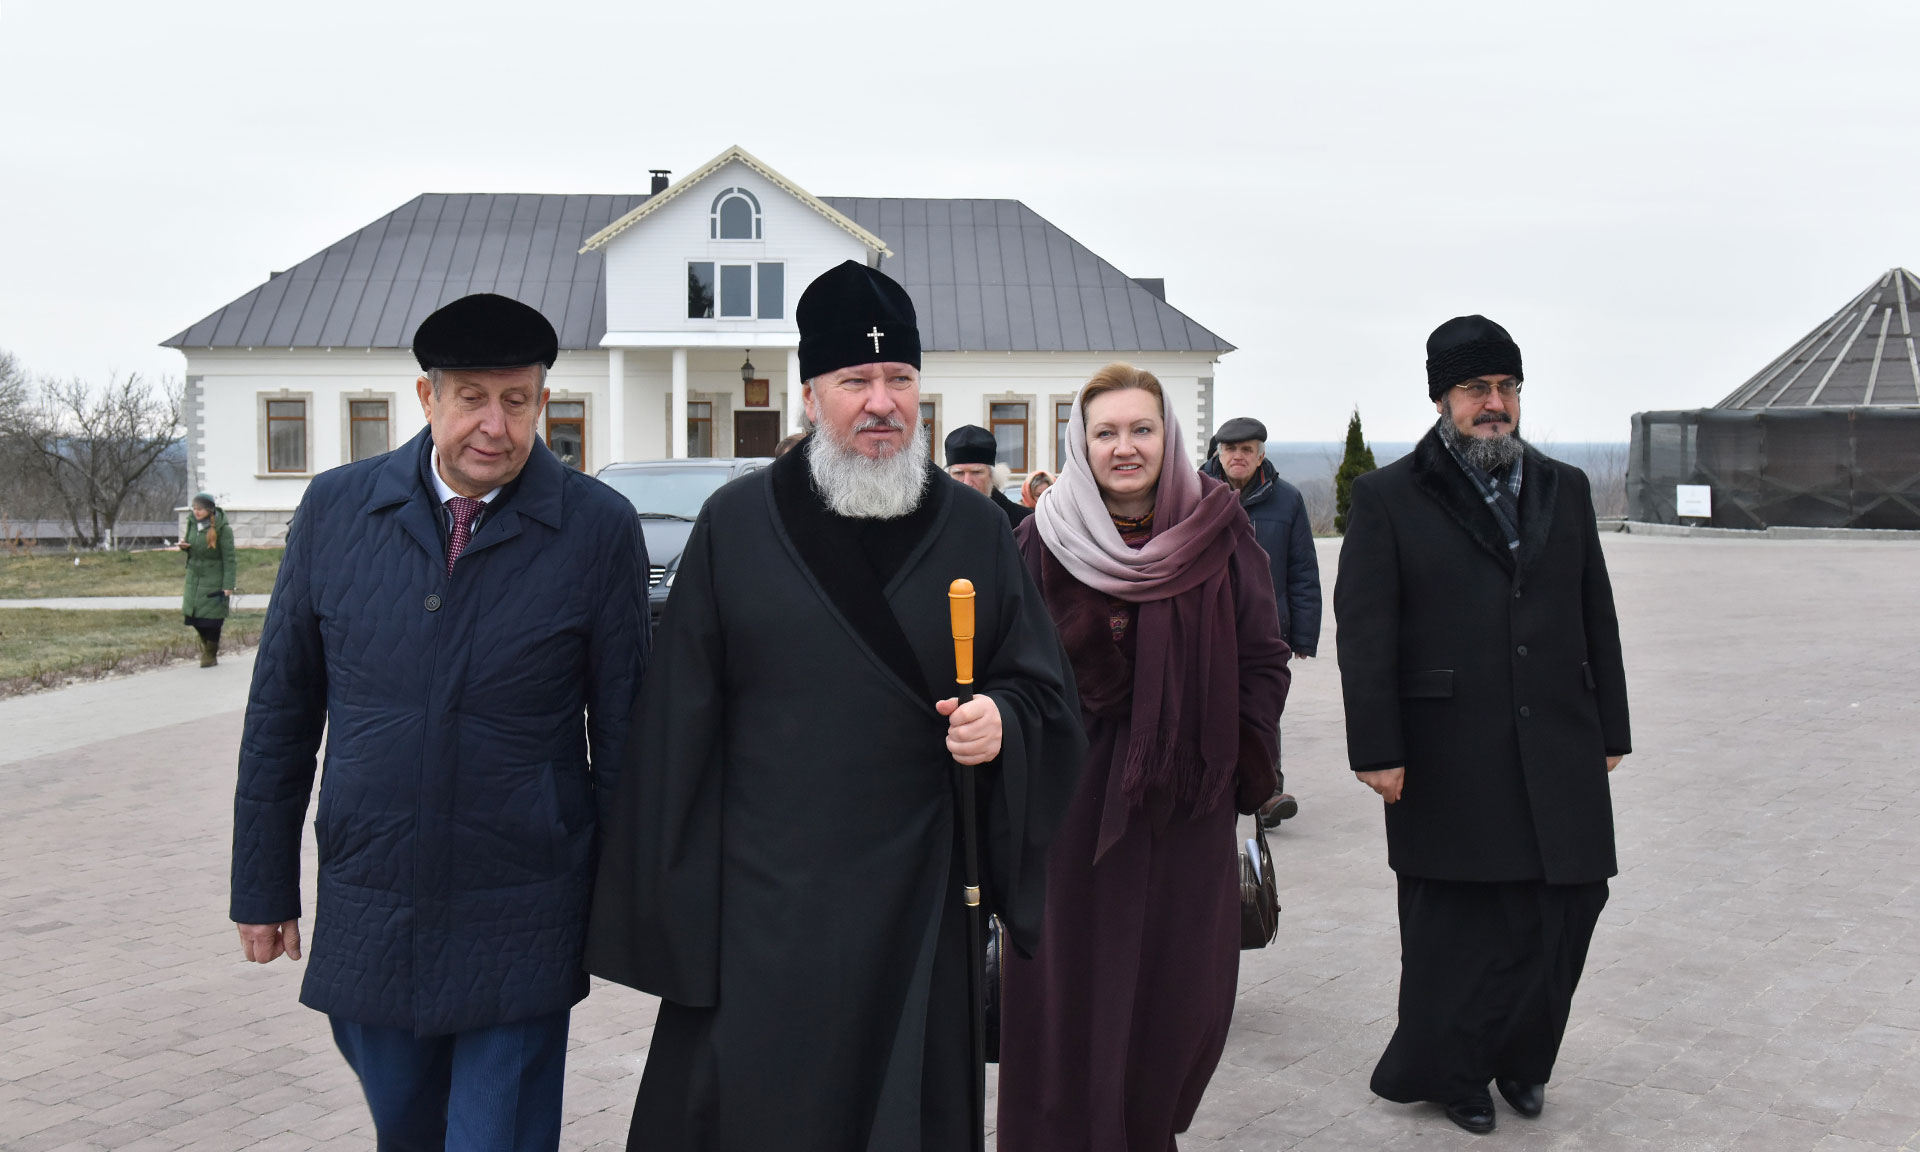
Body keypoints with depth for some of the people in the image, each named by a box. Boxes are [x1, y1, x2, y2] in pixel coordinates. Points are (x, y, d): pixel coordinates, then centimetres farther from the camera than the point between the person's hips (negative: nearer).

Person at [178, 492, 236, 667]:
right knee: (195, 619, 6)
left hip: (214, 580, -6)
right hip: (194, 578, 6)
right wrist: (183, 546, -4)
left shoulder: (222, 529, -13)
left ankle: (210, 654, 13)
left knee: (211, 619, -3)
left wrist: (228, 586, -17)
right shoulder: (193, 525, 5)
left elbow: (229, 559, -13)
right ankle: (205, 643, 30)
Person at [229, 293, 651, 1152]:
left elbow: (622, 728, -3)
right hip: (365, 922, 3)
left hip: (520, 932, -3)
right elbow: (281, 711, 6)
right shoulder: (336, 508, -1)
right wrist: (263, 886, 8)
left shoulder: (599, 528, -8)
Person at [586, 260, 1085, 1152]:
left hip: (915, 898, 1)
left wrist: (1002, 719, -13)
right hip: (762, 897, -1)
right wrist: (667, 898, 2)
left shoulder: (975, 531, 4)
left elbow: (1042, 685, 10)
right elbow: (679, 719, 3)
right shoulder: (735, 524, 1)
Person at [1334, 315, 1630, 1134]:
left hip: (1559, 754, 4)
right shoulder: (1388, 499, -1)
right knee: (1458, 923, 5)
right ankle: (1451, 1074, 23)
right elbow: (1364, 632, -6)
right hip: (1450, 761, -4)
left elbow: (1598, 619, 16)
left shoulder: (1564, 489, 14)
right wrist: (1376, 750, -11)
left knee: (1566, 906, 6)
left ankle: (1520, 1058, 27)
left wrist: (1610, 730, 13)